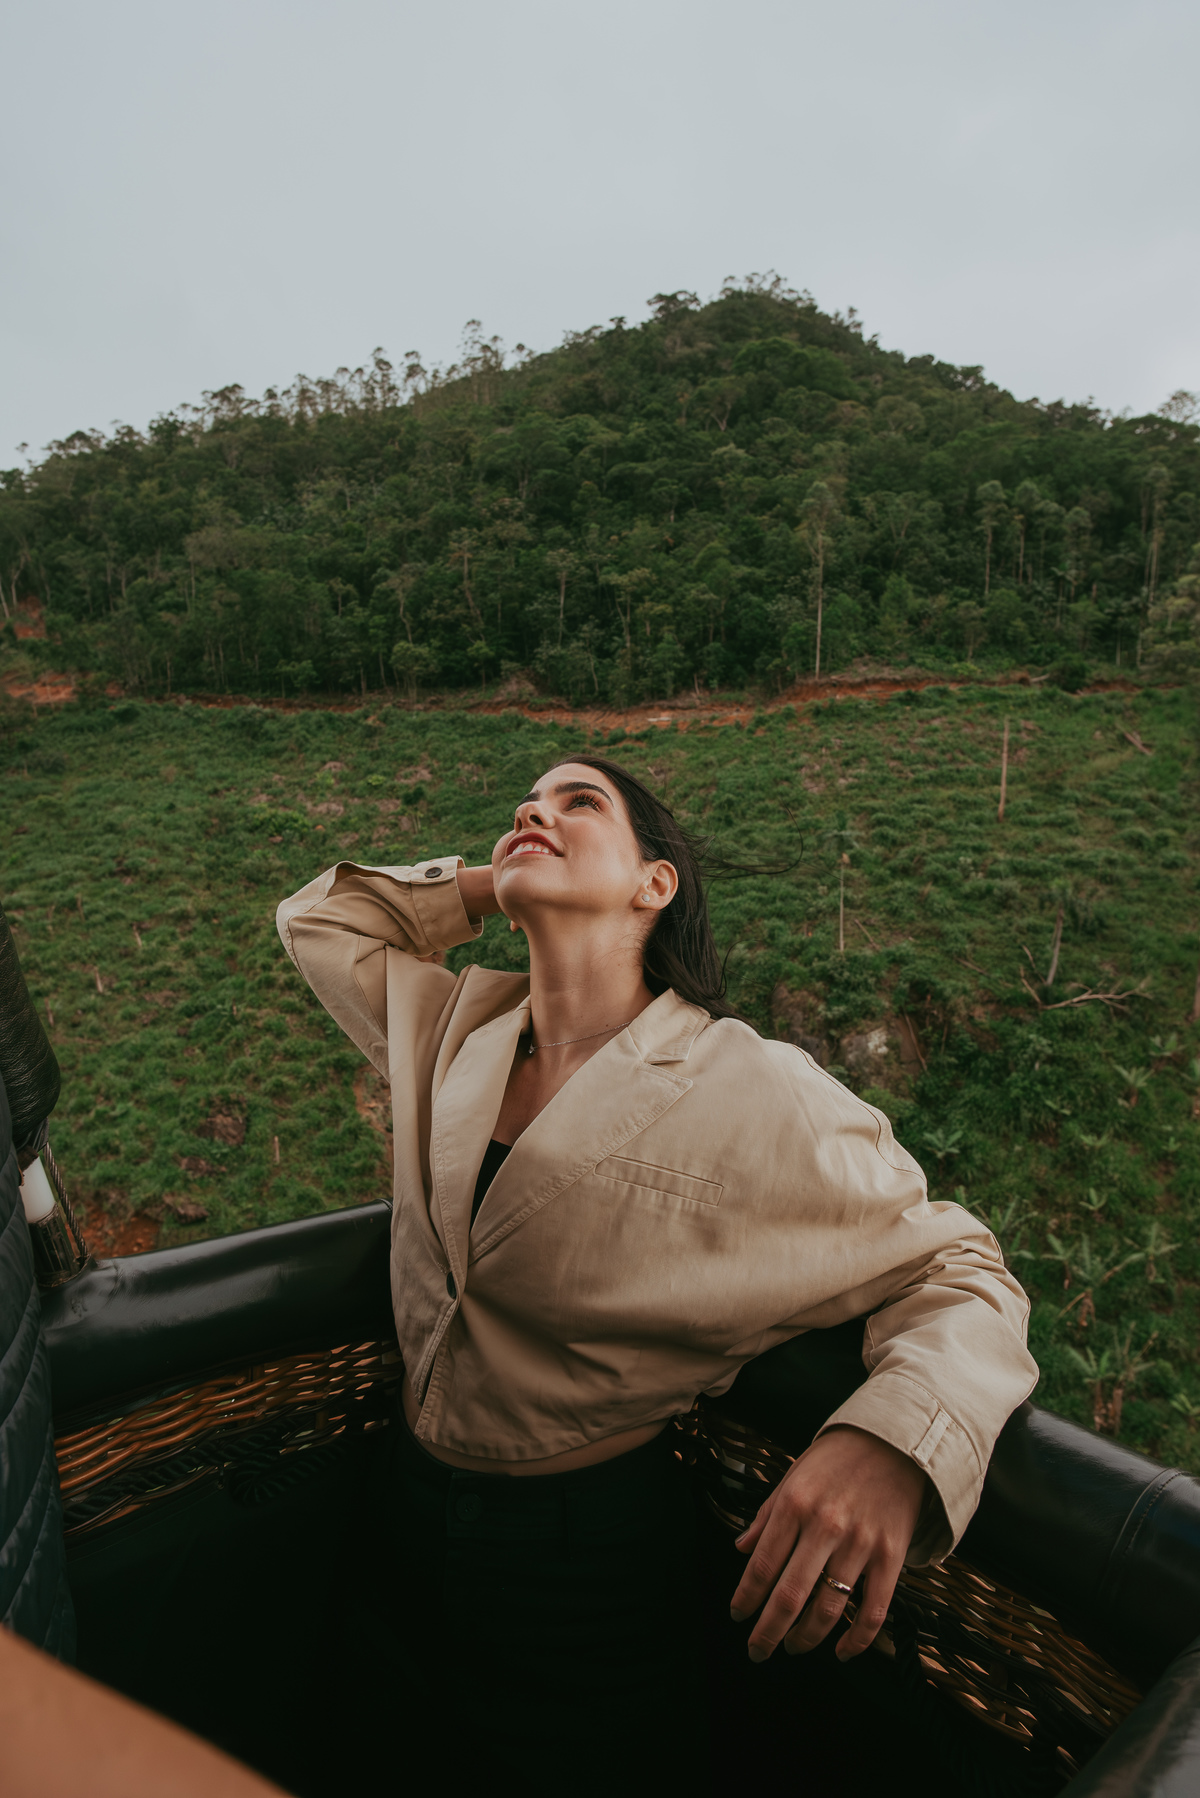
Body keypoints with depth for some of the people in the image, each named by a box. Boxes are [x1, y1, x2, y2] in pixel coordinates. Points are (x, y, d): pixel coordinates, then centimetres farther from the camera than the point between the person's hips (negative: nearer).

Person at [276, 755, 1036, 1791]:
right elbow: (319, 918, 7)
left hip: (597, 1552, -4)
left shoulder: (757, 1097, -23)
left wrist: (891, 1444, -36)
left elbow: (955, 1270, -15)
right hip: (418, 1507, 5)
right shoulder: (457, 1031, -6)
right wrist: (497, 885, -5)